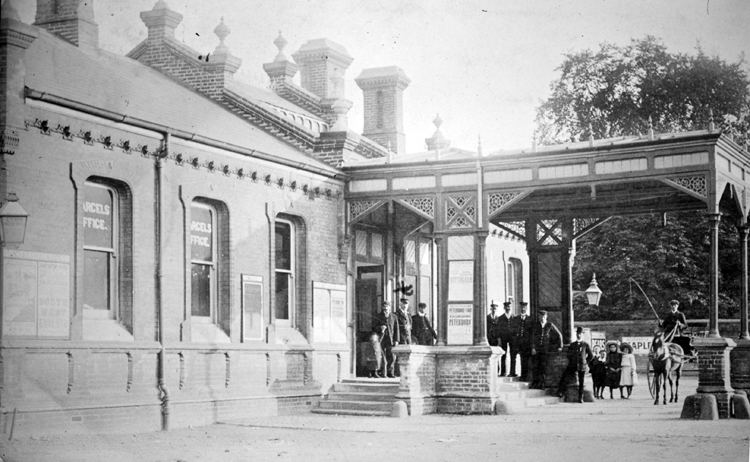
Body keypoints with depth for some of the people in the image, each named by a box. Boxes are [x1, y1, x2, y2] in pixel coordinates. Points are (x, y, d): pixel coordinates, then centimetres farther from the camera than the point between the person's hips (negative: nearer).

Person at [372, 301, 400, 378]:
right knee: (382, 358, -5)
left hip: (390, 340, 1)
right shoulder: (377, 317, 6)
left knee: (391, 357, -4)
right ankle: (383, 374, 1)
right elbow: (373, 328, 5)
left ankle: (390, 373, 6)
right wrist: (380, 328, -16)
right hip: (380, 339, -1)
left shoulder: (394, 317, 11)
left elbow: (396, 329, 12)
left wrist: (396, 340, 4)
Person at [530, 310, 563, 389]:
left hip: (545, 349, -1)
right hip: (535, 349, 1)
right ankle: (535, 382, 2)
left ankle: (542, 384, -5)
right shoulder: (536, 325, 6)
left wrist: (560, 346, 6)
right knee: (535, 366, -2)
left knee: (543, 366, -7)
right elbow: (533, 336, 3)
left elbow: (559, 335, 9)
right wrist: (533, 348, -6)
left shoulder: (550, 325, 3)